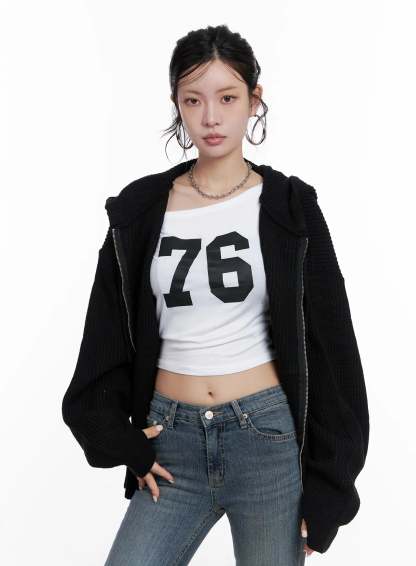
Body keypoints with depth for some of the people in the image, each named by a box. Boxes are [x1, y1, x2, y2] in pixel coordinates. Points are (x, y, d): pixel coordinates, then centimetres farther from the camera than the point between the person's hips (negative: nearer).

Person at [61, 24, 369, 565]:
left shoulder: (289, 206, -3)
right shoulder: (141, 209, 3)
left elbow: (328, 349, -2)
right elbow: (106, 343, 9)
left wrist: (327, 485, -3)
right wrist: (118, 438, -1)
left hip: (270, 437, -1)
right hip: (173, 441, 2)